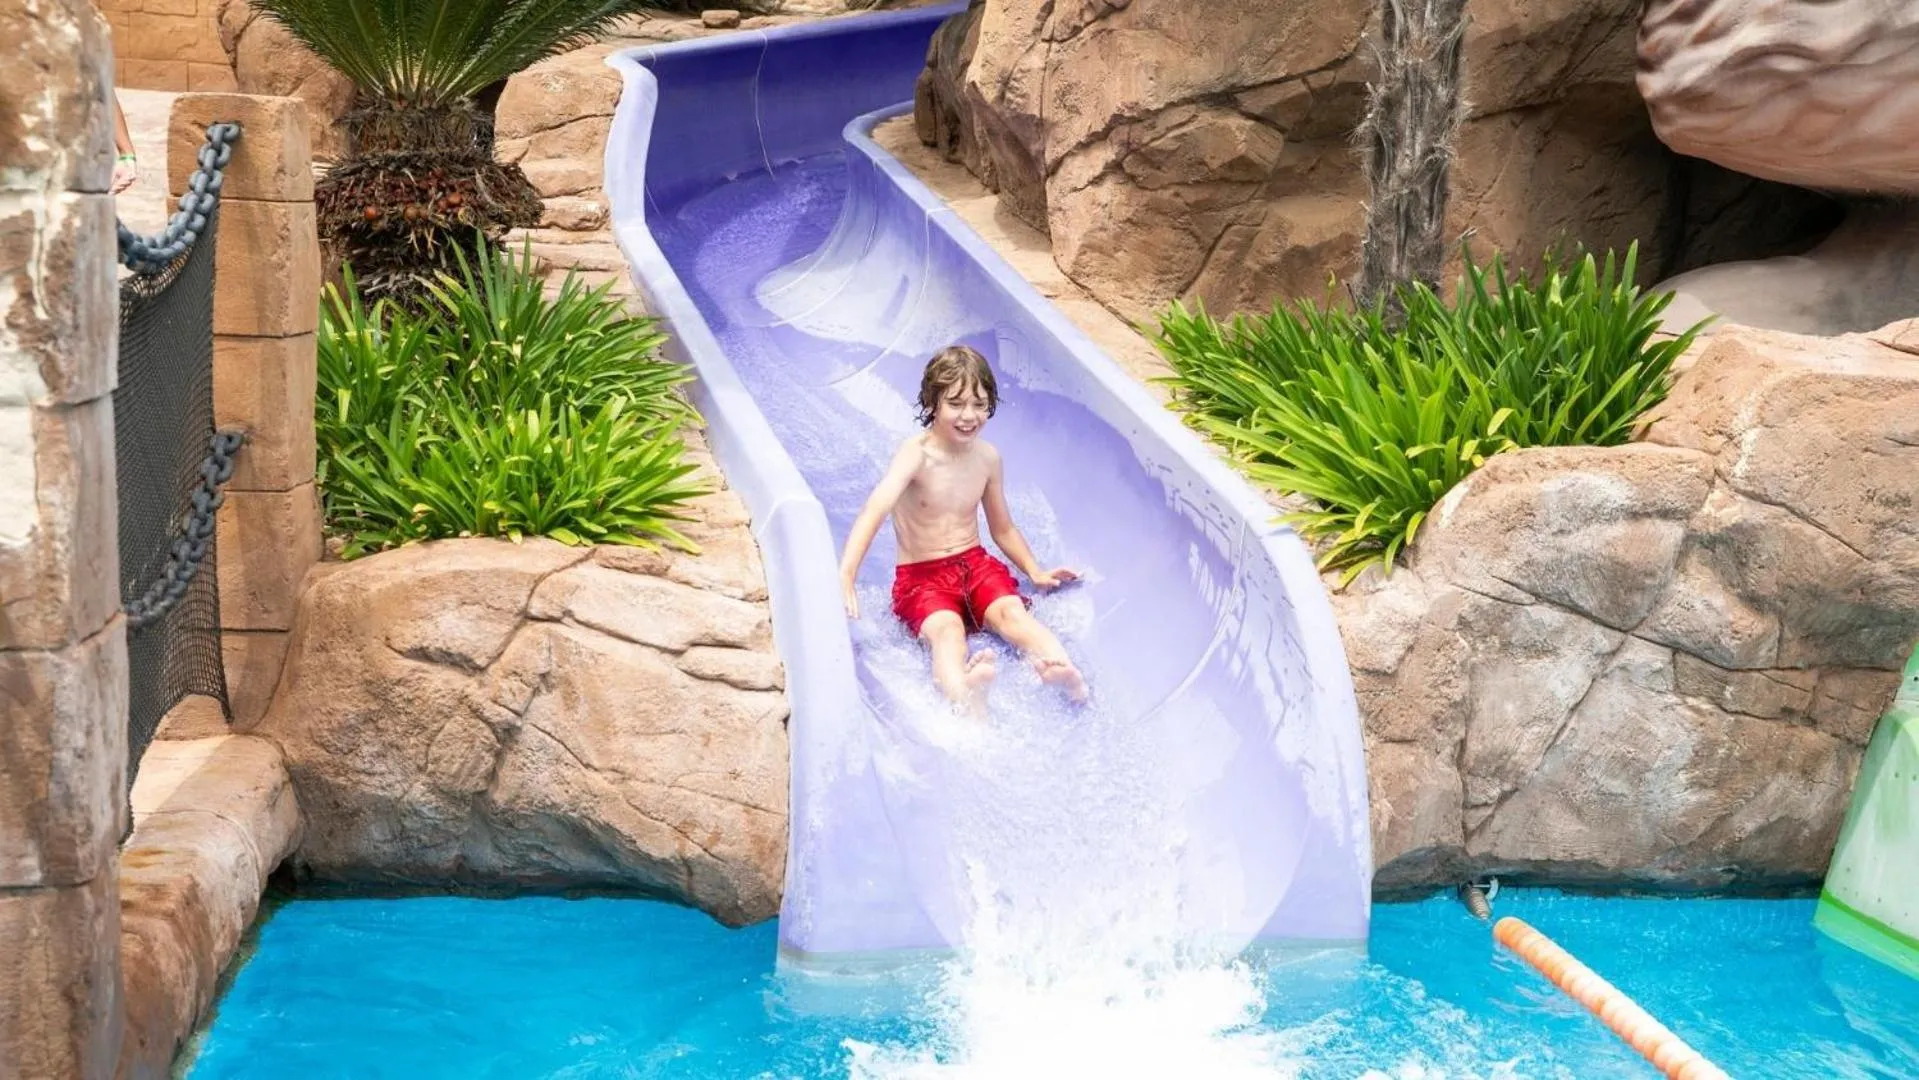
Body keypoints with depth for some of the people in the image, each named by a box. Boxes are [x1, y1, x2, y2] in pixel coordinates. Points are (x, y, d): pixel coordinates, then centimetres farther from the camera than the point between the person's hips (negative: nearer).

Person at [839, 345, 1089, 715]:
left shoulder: (987, 458, 4)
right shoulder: (917, 455, -14)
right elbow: (876, 509, -32)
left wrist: (1035, 572, 13)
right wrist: (845, 575, -46)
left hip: (976, 563, 5)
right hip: (921, 576, -5)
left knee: (1012, 611, -28)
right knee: (946, 629, -36)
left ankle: (1064, 671, -56)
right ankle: (964, 695, -70)